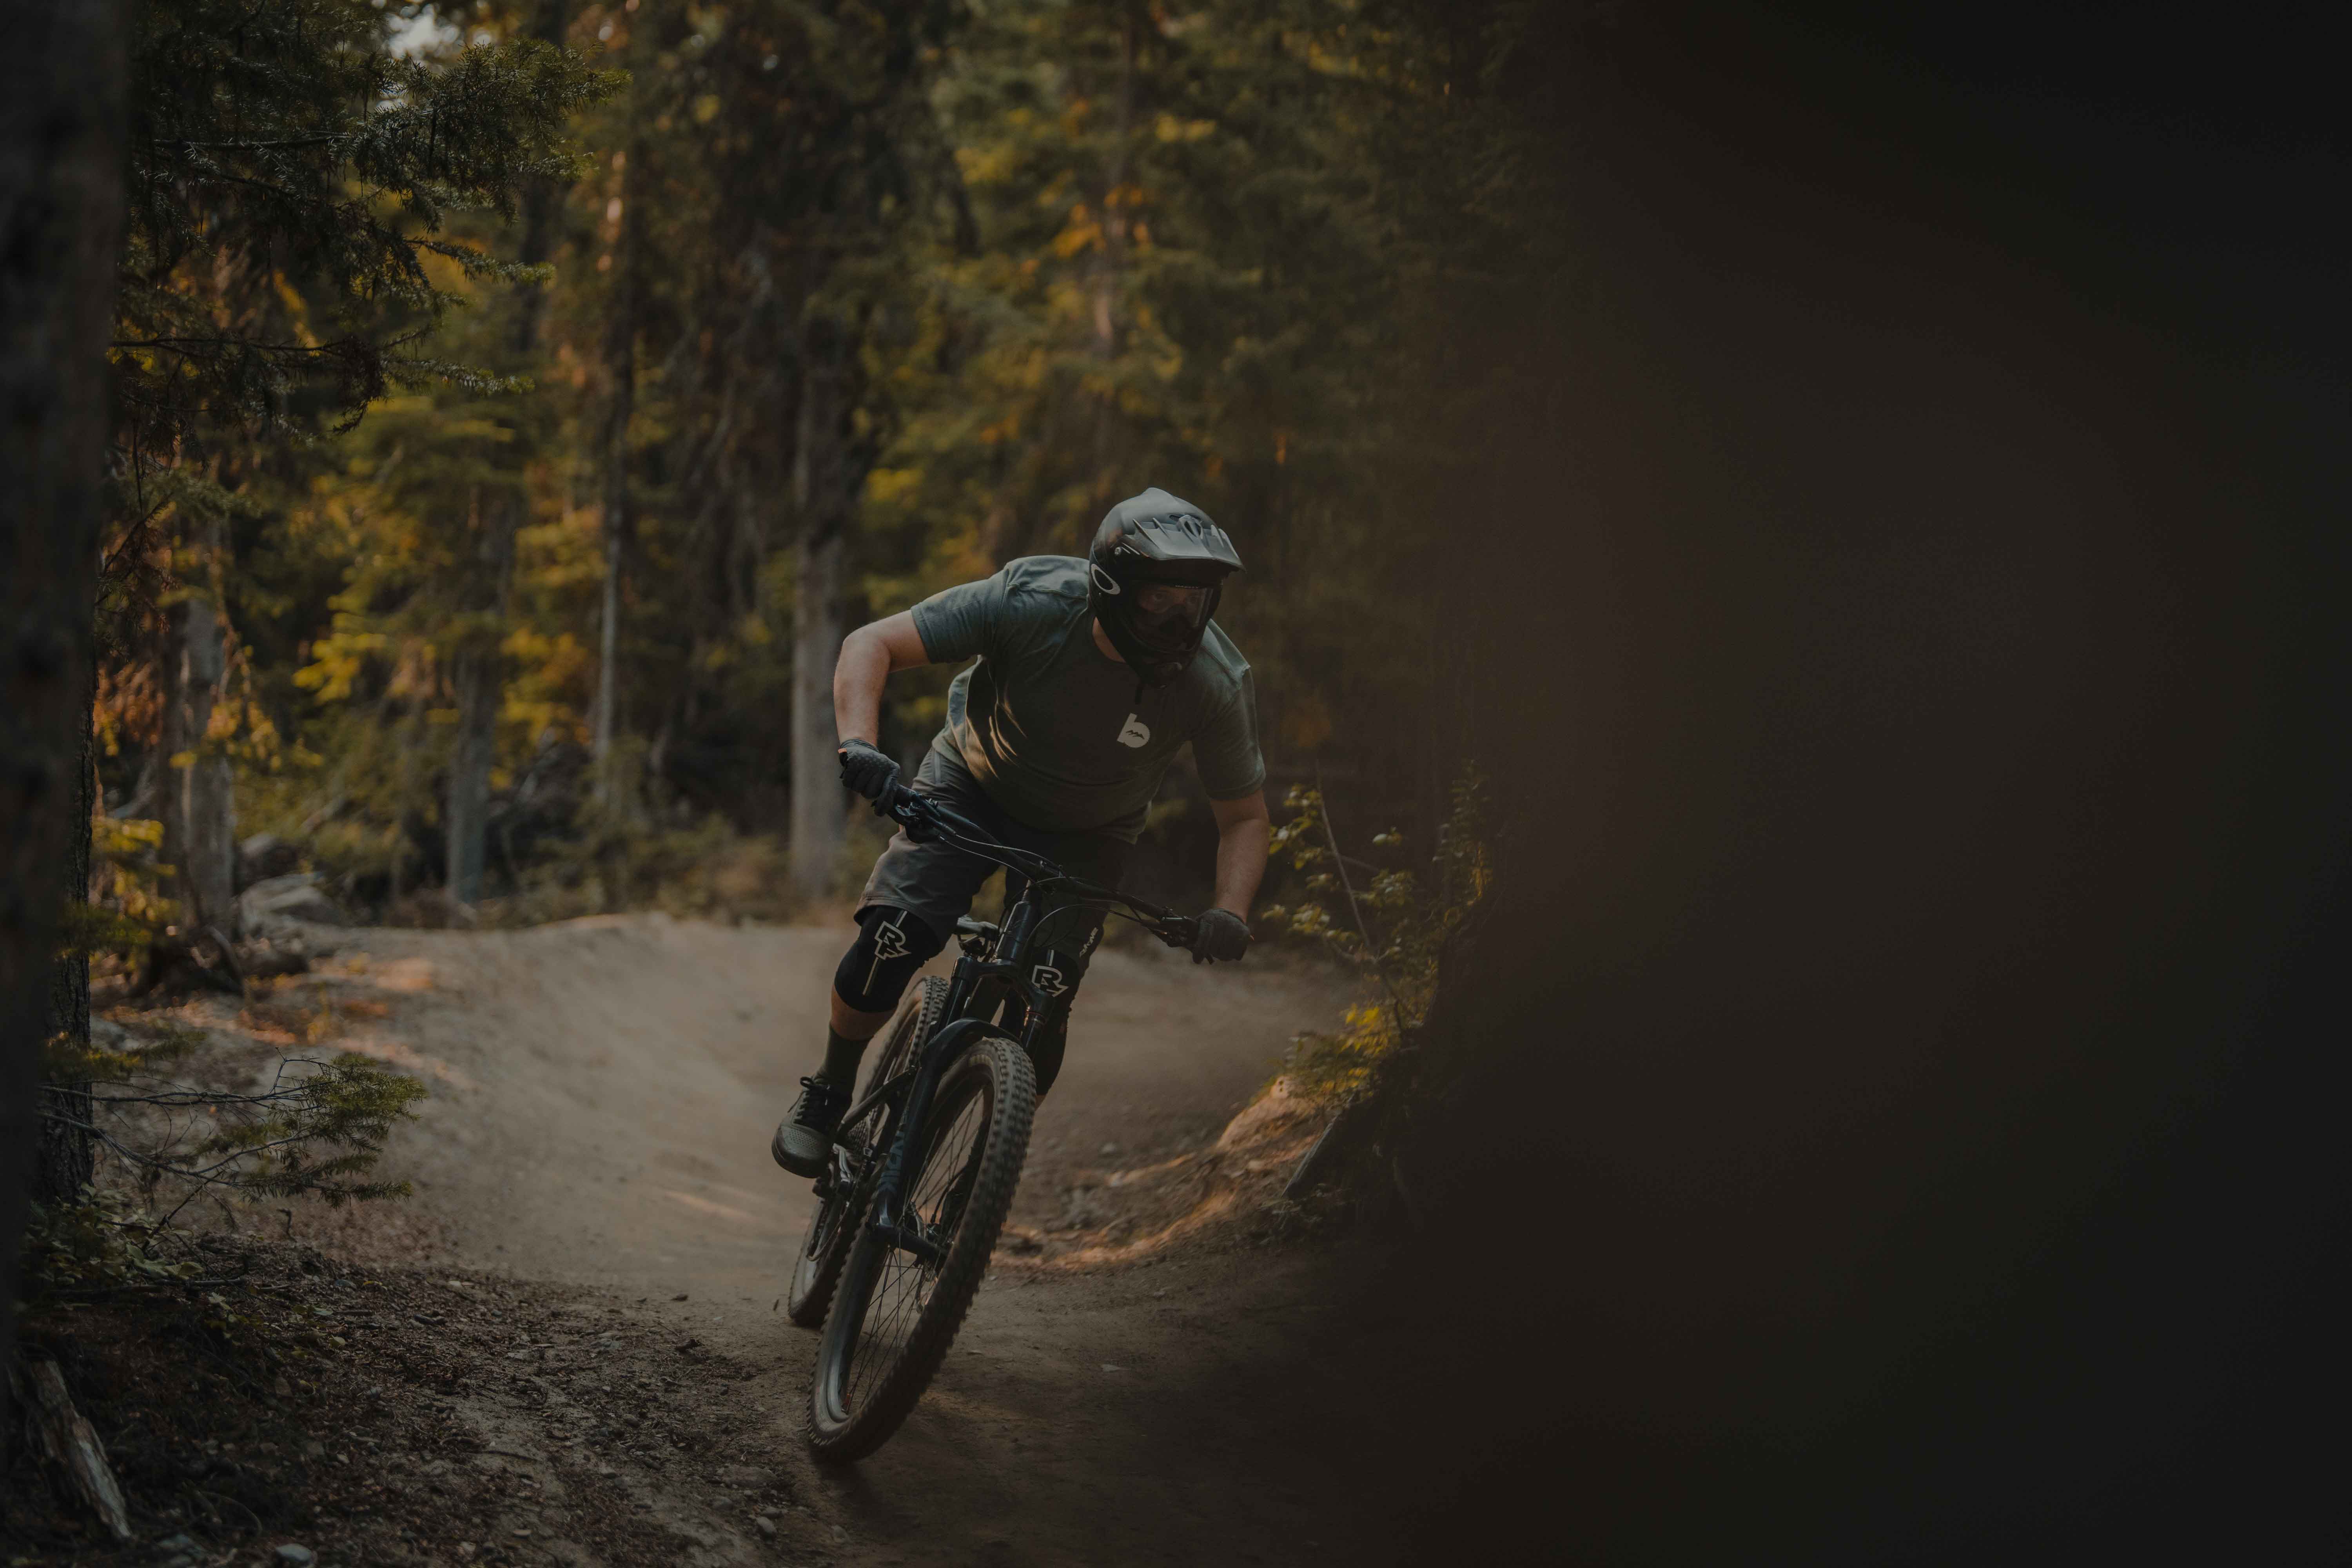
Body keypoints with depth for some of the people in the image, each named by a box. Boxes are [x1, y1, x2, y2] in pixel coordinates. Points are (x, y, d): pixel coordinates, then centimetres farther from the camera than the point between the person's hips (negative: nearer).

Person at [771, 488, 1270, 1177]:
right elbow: (871, 643, -27)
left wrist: (1230, 914, -30)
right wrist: (858, 746, -45)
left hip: (1083, 835, 1)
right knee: (890, 942, -21)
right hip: (974, 784, 0)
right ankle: (828, 1094, 7)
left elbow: (1244, 816, -12)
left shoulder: (1217, 683, -27)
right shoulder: (1034, 601, -32)